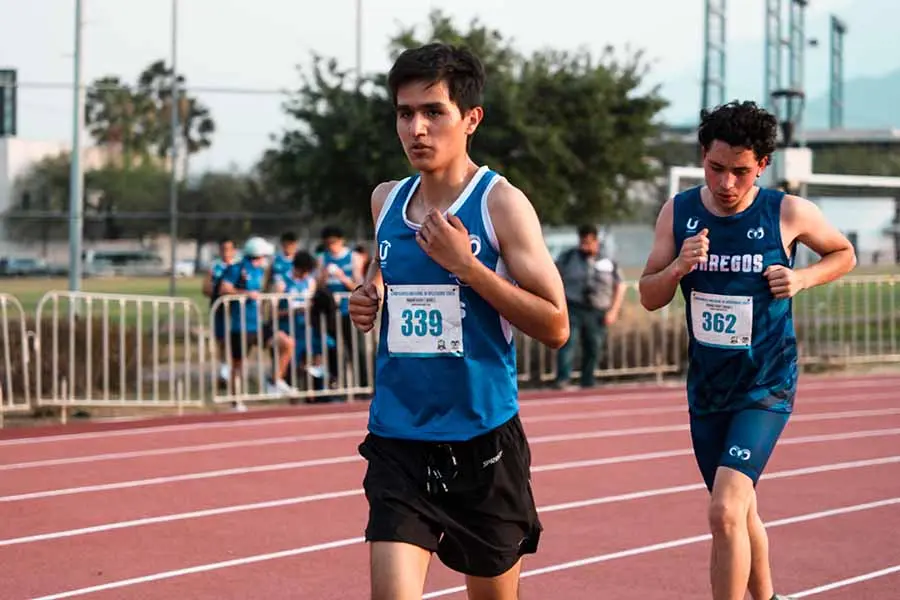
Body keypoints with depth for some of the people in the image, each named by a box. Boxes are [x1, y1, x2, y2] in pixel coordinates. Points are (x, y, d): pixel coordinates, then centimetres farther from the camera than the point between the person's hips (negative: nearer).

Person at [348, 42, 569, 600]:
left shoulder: (501, 204, -9)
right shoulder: (387, 200, 8)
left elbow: (555, 325, -11)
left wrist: (466, 264, -18)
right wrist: (369, 300, 5)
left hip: (482, 439, -3)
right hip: (397, 438, 3)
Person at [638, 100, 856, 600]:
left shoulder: (788, 213, -11)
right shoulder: (678, 212, -2)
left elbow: (843, 254, 8)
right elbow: (649, 297, 1)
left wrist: (804, 278, -12)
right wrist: (679, 266, -19)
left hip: (766, 388, -5)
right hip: (707, 386, 5)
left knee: (725, 511, -21)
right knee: (740, 511, 19)